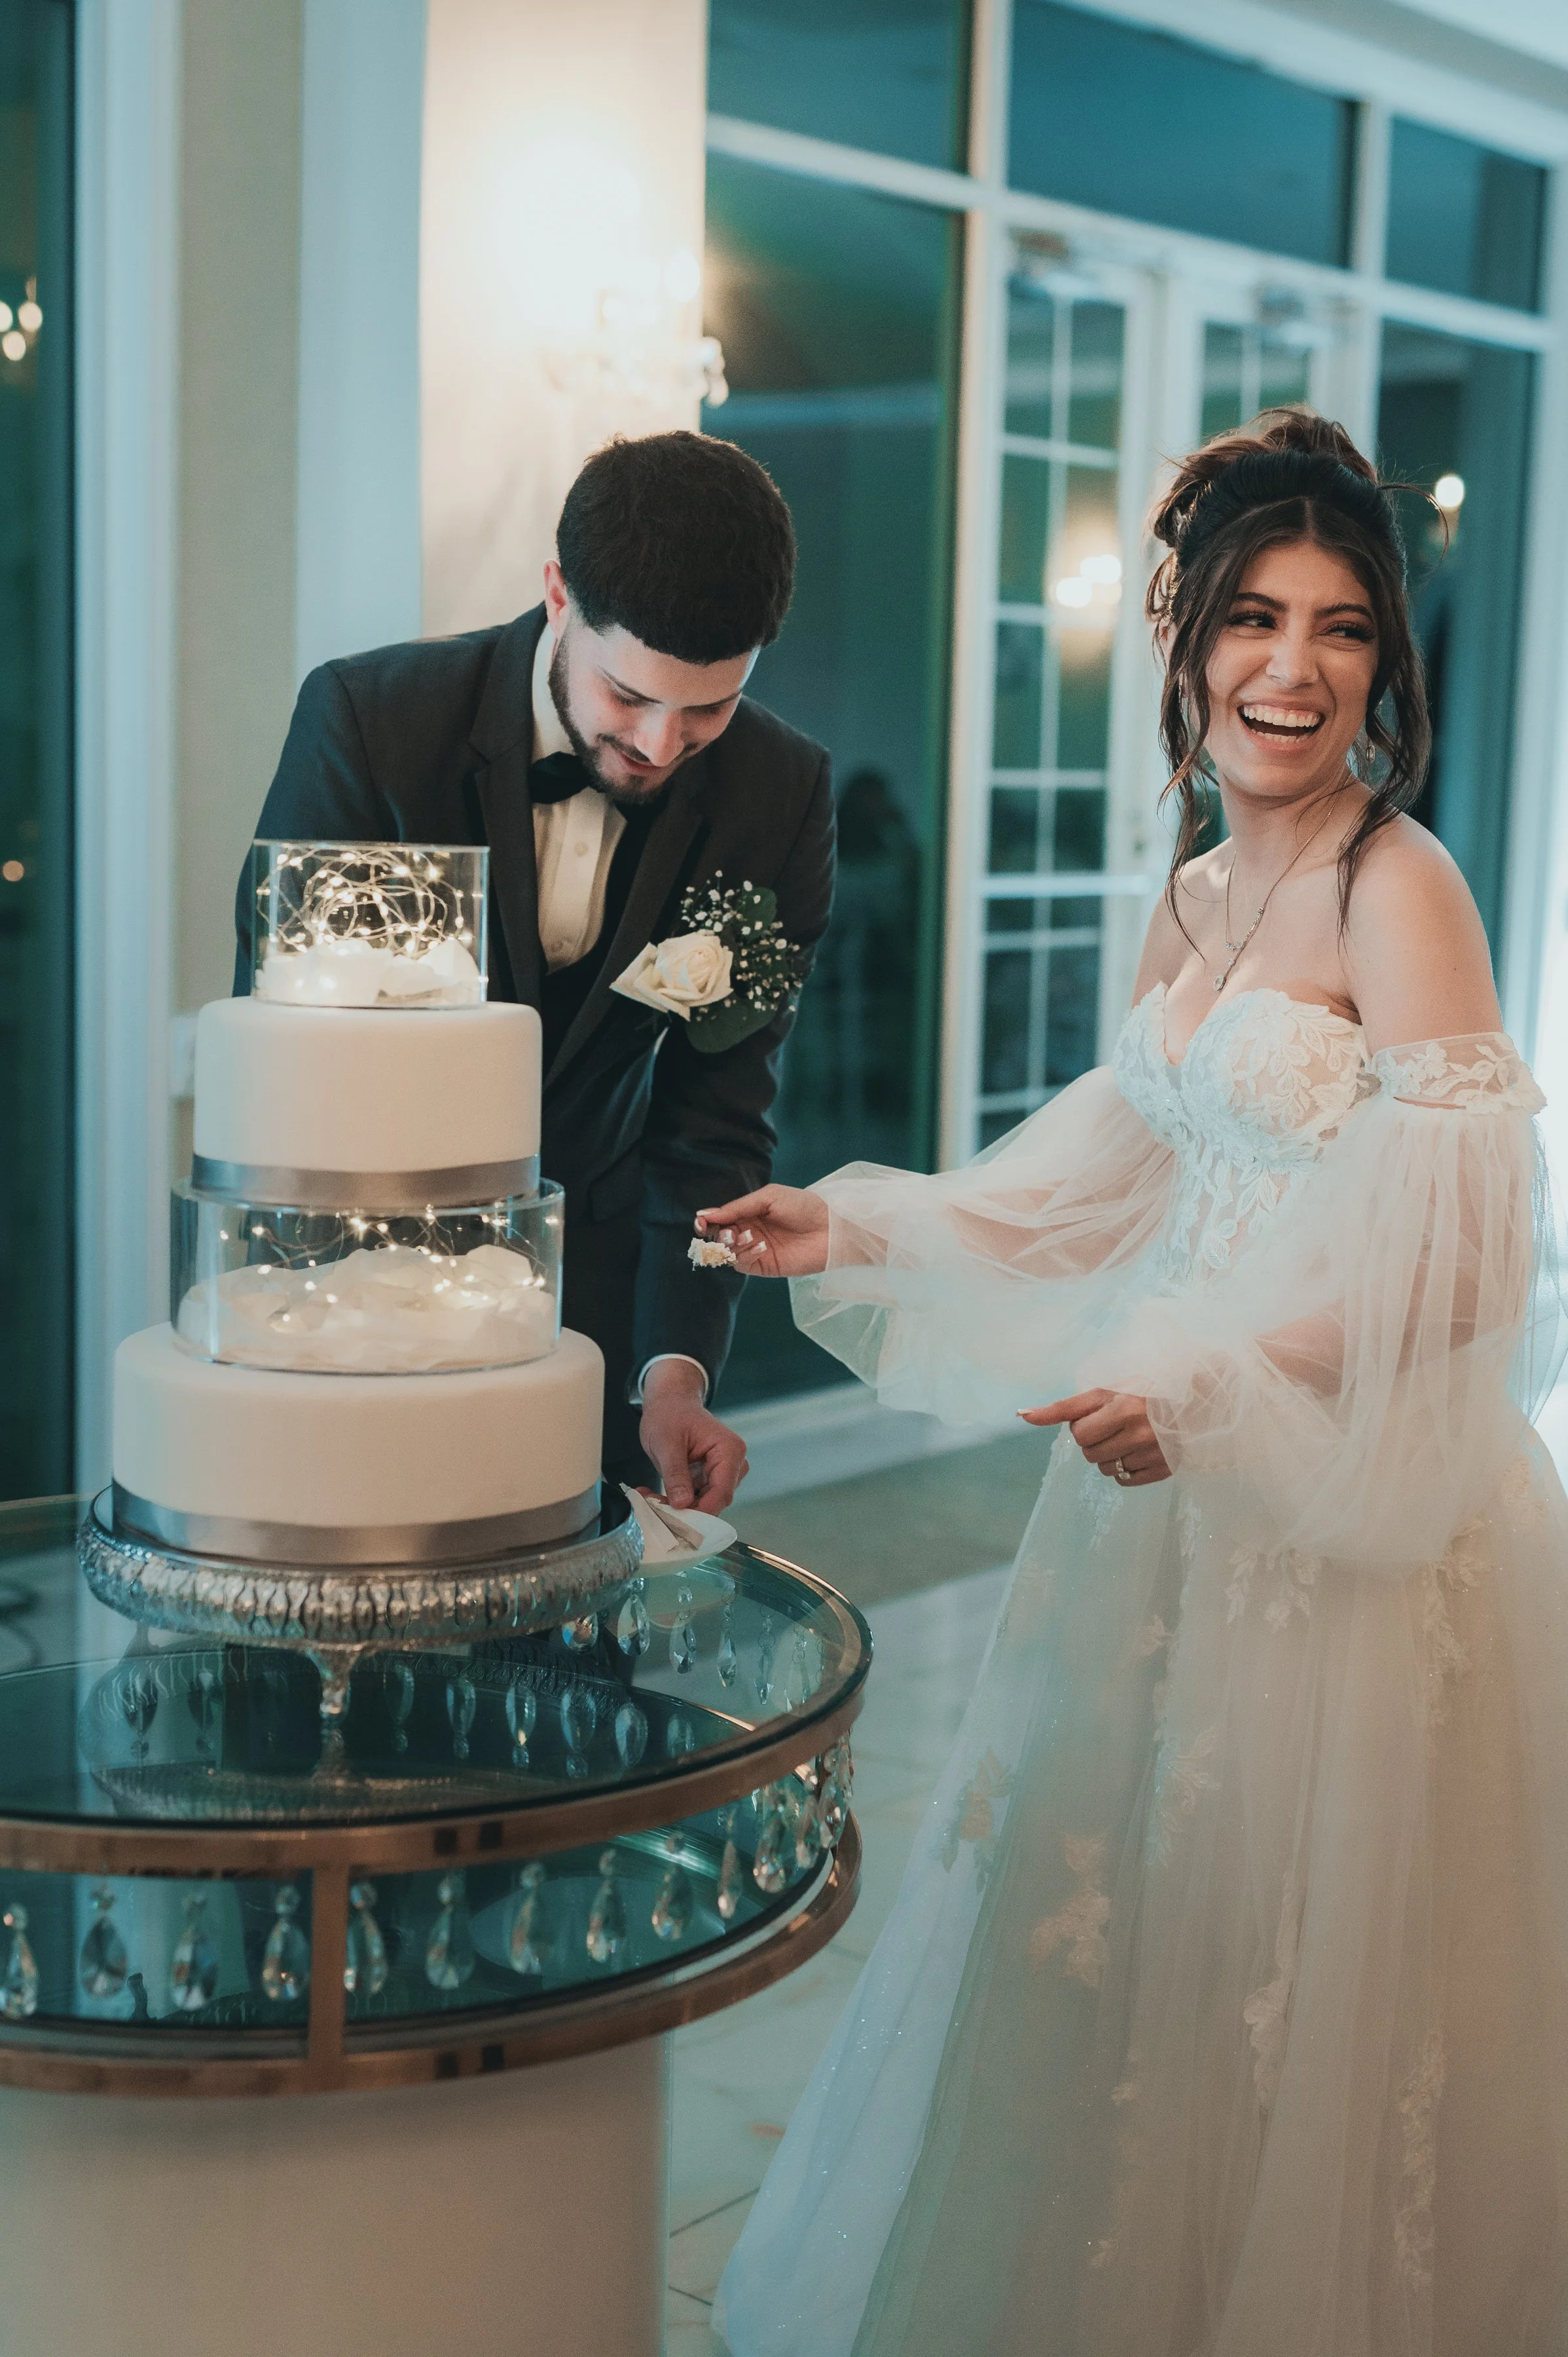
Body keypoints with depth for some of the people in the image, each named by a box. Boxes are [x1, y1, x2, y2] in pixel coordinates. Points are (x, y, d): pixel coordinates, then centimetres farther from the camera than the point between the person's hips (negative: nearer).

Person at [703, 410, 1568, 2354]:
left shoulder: (1397, 889, -13)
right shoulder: (1194, 901, 10)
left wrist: (1210, 1390, -27)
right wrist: (862, 1232, 10)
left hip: (1351, 1500, -8)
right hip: (1175, 1485, 8)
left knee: (1287, 1962, 5)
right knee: (1108, 1939, 18)